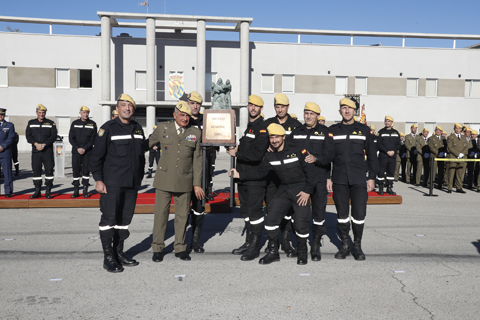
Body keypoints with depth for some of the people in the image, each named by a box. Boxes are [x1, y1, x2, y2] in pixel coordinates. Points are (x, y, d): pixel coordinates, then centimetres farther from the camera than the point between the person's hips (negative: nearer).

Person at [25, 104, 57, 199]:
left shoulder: (51, 123, 5)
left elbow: (53, 136, -3)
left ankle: (48, 191, 4)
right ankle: (37, 191, 11)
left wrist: (44, 145, -13)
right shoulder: (31, 123, 12)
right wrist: (36, 144, -11)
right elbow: (28, 136, 5)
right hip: (35, 151, 2)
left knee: (49, 170, -4)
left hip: (48, 151, -2)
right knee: (36, 170, 3)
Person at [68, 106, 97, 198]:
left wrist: (84, 149, -11)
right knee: (76, 171, 2)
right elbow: (71, 138, 3)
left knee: (86, 170, -1)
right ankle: (76, 191, 9)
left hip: (87, 152, -1)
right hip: (76, 151, 1)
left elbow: (93, 139, -3)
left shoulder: (93, 124, 1)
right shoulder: (75, 123, 6)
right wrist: (78, 148, -10)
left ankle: (85, 191, 7)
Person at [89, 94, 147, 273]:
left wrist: (140, 177, 16)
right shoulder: (108, 128, -5)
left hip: (132, 183, 6)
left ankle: (119, 253, 22)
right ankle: (108, 257, 7)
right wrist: (98, 180, -11)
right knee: (109, 218, -3)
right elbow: (96, 156, -7)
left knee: (125, 219, 11)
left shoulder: (138, 128, 11)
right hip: (112, 183, -6)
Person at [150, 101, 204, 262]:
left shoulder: (196, 133, 4)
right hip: (164, 179, -1)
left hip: (185, 182, 1)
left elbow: (197, 160, 5)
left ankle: (180, 248, 22)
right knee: (161, 213, 3)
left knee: (182, 215, 8)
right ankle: (158, 248, 17)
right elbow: (148, 143, 18)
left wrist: (197, 184, 3)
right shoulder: (163, 128, 2)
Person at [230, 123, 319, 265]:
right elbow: (259, 172, 8)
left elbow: (310, 172, -9)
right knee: (271, 219, -4)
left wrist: (307, 191, -11)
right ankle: (273, 252, 12)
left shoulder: (297, 151, -13)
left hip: (301, 189, -5)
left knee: (301, 224, -6)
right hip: (284, 190, 5)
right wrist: (240, 175, 1)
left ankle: (302, 252, 21)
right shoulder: (270, 156, 2)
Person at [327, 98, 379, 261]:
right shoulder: (333, 130, 8)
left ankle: (357, 245, 16)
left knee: (359, 213, -2)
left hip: (359, 179, -1)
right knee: (342, 213, 5)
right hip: (339, 179, 1)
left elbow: (372, 155, 9)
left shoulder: (364, 130, 8)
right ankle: (345, 245, 19)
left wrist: (372, 177, 4)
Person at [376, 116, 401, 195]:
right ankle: (380, 188, 6)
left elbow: (398, 144, 9)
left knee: (391, 172, 6)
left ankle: (389, 188, 15)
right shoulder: (381, 132, 2)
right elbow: (379, 144, -5)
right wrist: (387, 151, -14)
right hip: (383, 156, -3)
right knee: (381, 172, -3)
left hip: (393, 156, 3)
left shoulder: (396, 132, 12)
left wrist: (394, 151, -9)